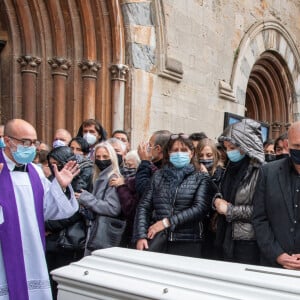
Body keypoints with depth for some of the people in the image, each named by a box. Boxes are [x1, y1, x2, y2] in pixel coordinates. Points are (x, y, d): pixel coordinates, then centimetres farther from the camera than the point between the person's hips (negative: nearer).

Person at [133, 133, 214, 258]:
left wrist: (167, 222, -15)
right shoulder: (158, 176, 9)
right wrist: (141, 236, -7)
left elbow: (200, 209, -10)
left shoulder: (201, 178, 3)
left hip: (188, 243, -1)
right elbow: (144, 206, 5)